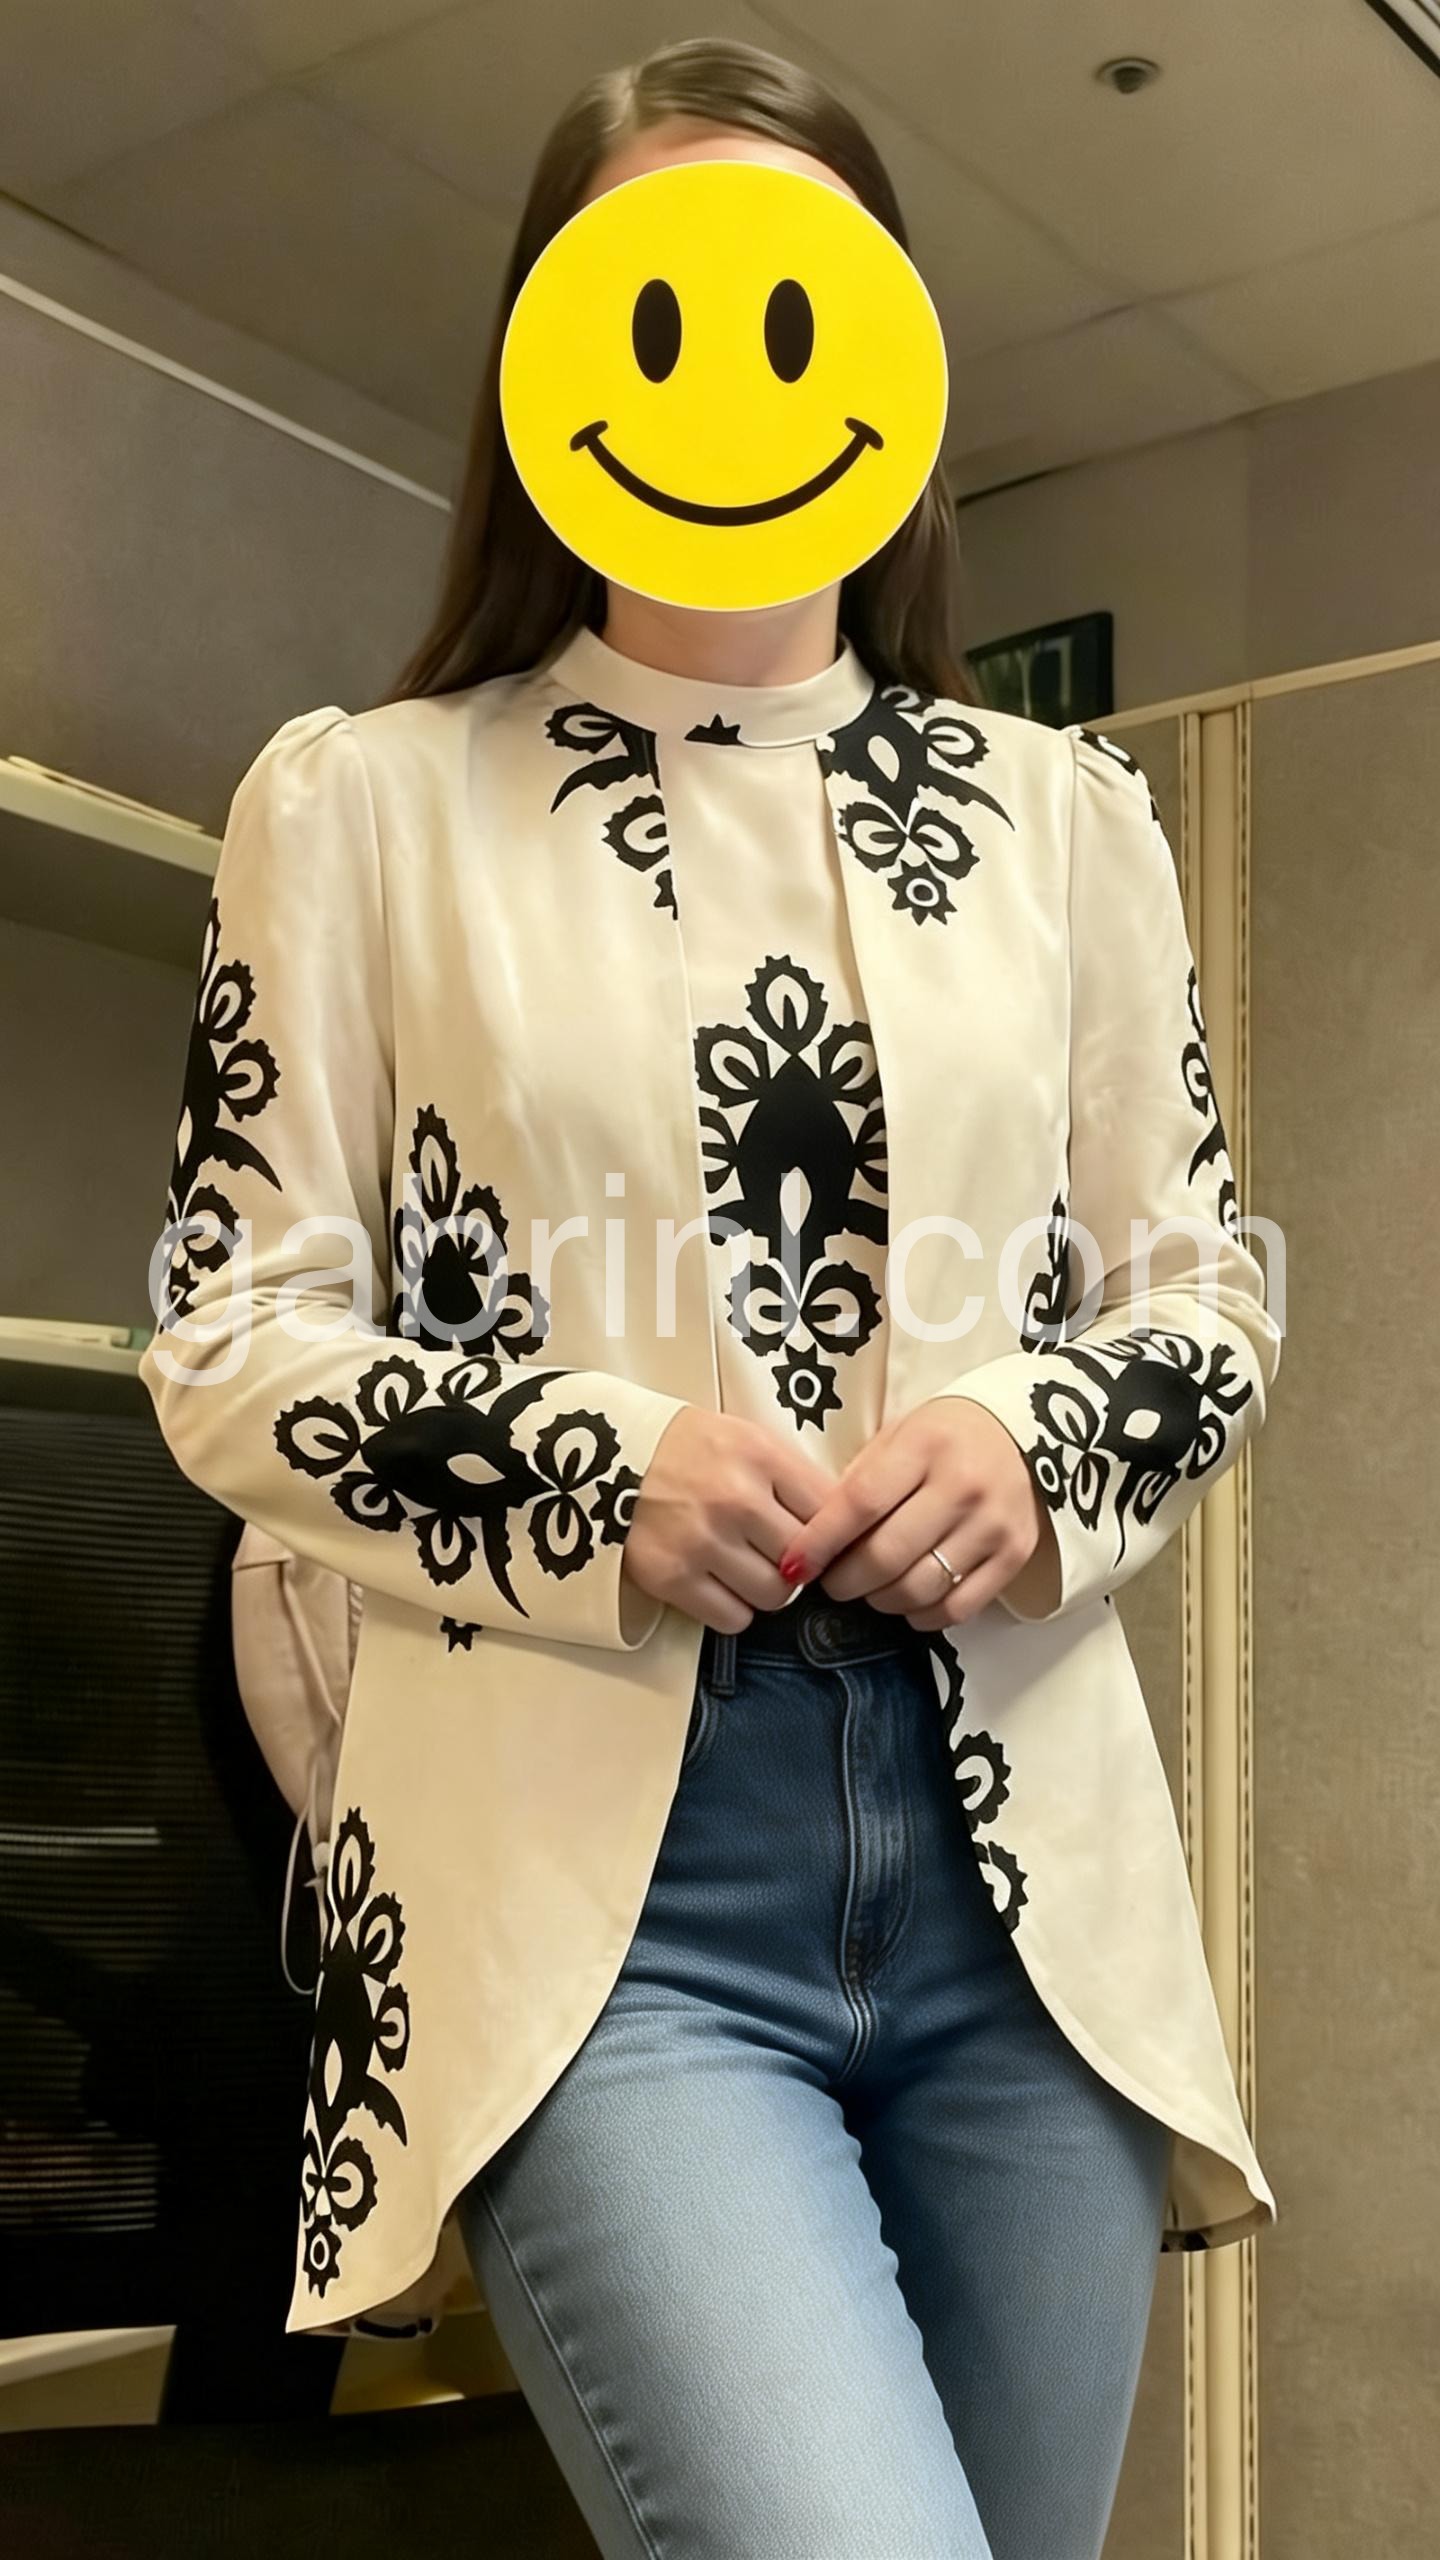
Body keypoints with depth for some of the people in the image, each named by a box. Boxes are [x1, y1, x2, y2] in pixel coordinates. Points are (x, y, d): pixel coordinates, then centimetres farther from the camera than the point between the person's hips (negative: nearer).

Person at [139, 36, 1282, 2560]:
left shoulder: (1065, 811, 12)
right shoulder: (364, 798, 4)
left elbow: (1213, 1302, 15)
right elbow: (224, 1349, 2)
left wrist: (1044, 1448, -8)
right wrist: (590, 1466, -15)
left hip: (1023, 1870, 4)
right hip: (595, 1879, -3)